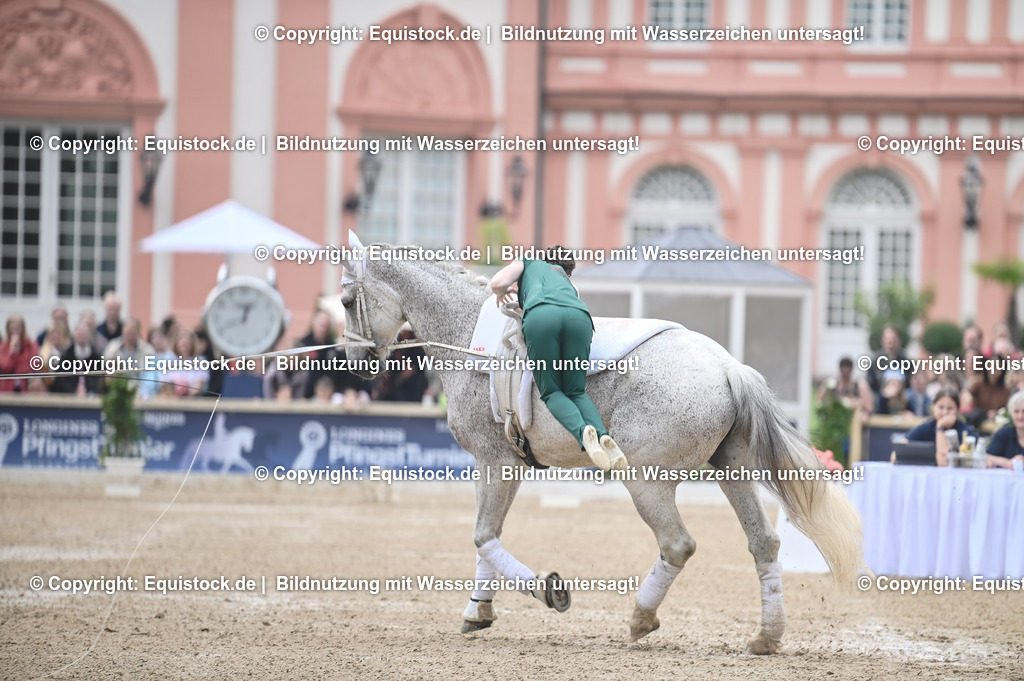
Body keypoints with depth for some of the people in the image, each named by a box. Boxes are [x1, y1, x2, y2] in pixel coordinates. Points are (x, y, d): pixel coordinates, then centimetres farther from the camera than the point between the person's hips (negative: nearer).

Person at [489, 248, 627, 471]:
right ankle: (603, 434, -19)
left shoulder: (529, 263, 35)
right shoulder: (568, 283, 45)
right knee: (576, 391, 11)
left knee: (551, 391, 3)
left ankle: (582, 431, -28)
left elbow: (498, 283, 21)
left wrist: (501, 294, 45)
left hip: (540, 315, -3)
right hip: (579, 316, 3)